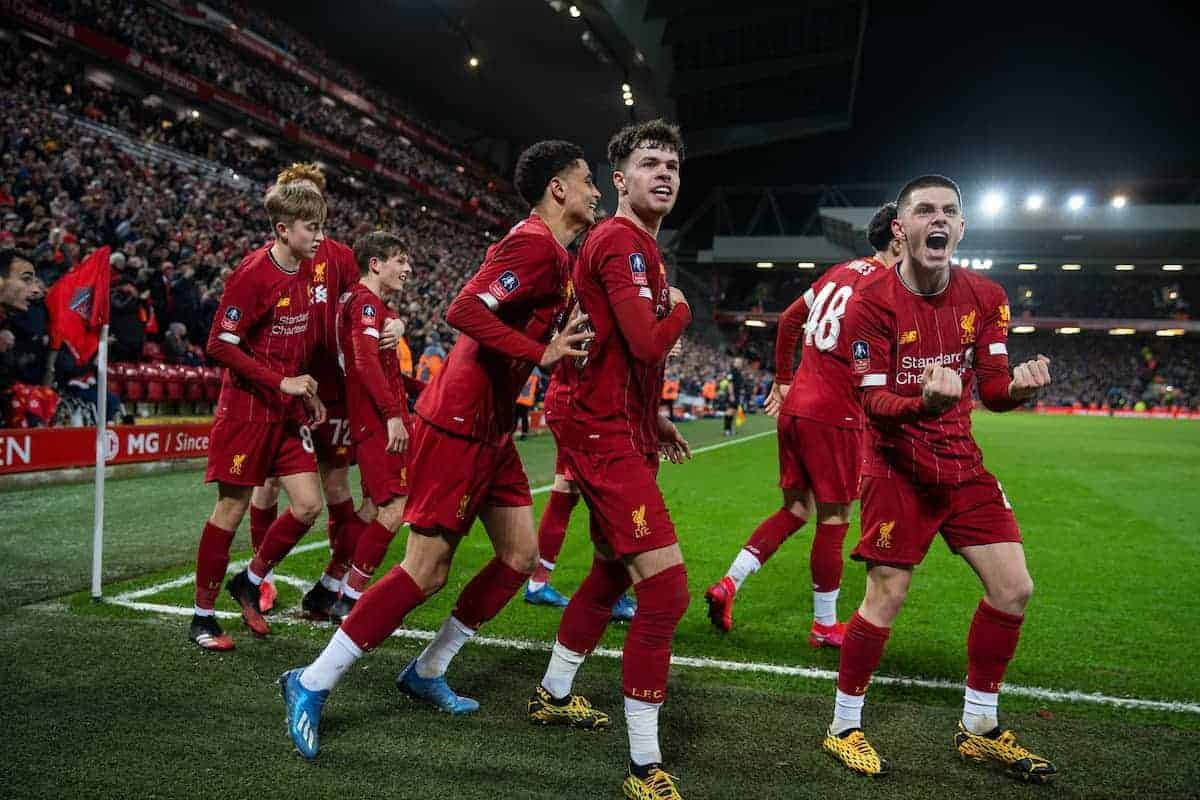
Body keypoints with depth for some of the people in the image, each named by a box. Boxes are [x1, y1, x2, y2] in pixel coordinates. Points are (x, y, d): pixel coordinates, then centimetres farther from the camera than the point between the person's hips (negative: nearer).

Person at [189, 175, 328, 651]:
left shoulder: (301, 273, 7)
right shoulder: (253, 274, -16)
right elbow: (220, 345, -18)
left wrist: (307, 394, 12)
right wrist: (281, 382, -22)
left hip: (287, 412, 7)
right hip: (247, 410, -7)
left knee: (308, 505, 3)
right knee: (231, 510, 2)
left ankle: (249, 582, 25)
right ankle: (203, 615, 18)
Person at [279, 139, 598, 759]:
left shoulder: (554, 252, 15)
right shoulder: (536, 245, -16)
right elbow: (463, 311, -26)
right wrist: (541, 353, -25)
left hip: (491, 426, 10)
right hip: (459, 423, -10)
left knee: (520, 556, 11)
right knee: (427, 571, -7)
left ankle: (426, 674, 23)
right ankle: (311, 684, 6)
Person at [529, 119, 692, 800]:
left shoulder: (639, 246, 18)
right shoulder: (622, 241, -15)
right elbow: (649, 344, -27)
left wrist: (653, 419, 20)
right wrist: (680, 307, -6)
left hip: (622, 429, 11)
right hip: (604, 433, -11)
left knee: (613, 572, 22)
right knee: (666, 589, -13)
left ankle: (554, 696, 41)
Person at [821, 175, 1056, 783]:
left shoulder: (985, 297, 2)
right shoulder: (872, 304, -14)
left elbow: (992, 389, 3)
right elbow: (874, 403, -18)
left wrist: (1019, 386, -22)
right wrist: (925, 401, -39)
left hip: (961, 464, 6)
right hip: (898, 468, -6)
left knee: (1013, 588, 4)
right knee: (886, 598, -7)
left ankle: (979, 730, 23)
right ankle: (844, 728, 15)